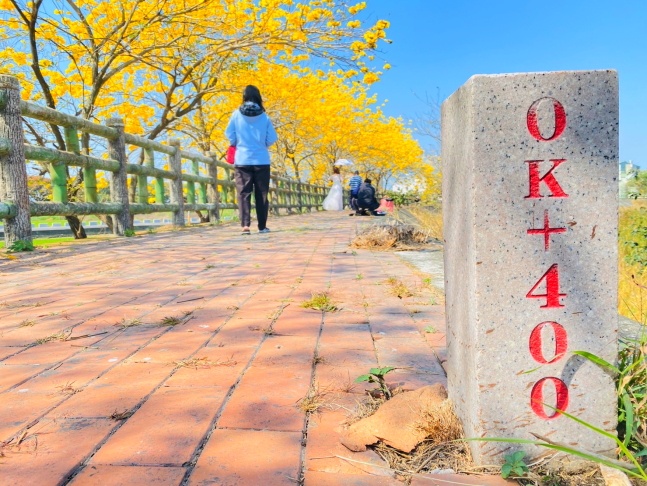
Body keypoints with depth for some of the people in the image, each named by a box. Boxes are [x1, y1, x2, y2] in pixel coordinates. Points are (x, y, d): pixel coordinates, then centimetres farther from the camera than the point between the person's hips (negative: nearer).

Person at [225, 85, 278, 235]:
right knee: (261, 194, 8)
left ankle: (245, 225, -12)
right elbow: (272, 139, 0)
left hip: (242, 160, 0)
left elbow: (229, 134, 1)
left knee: (244, 193, 0)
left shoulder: (237, 114, -1)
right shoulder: (264, 116, -1)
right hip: (262, 160, 0)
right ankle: (262, 226, 11)